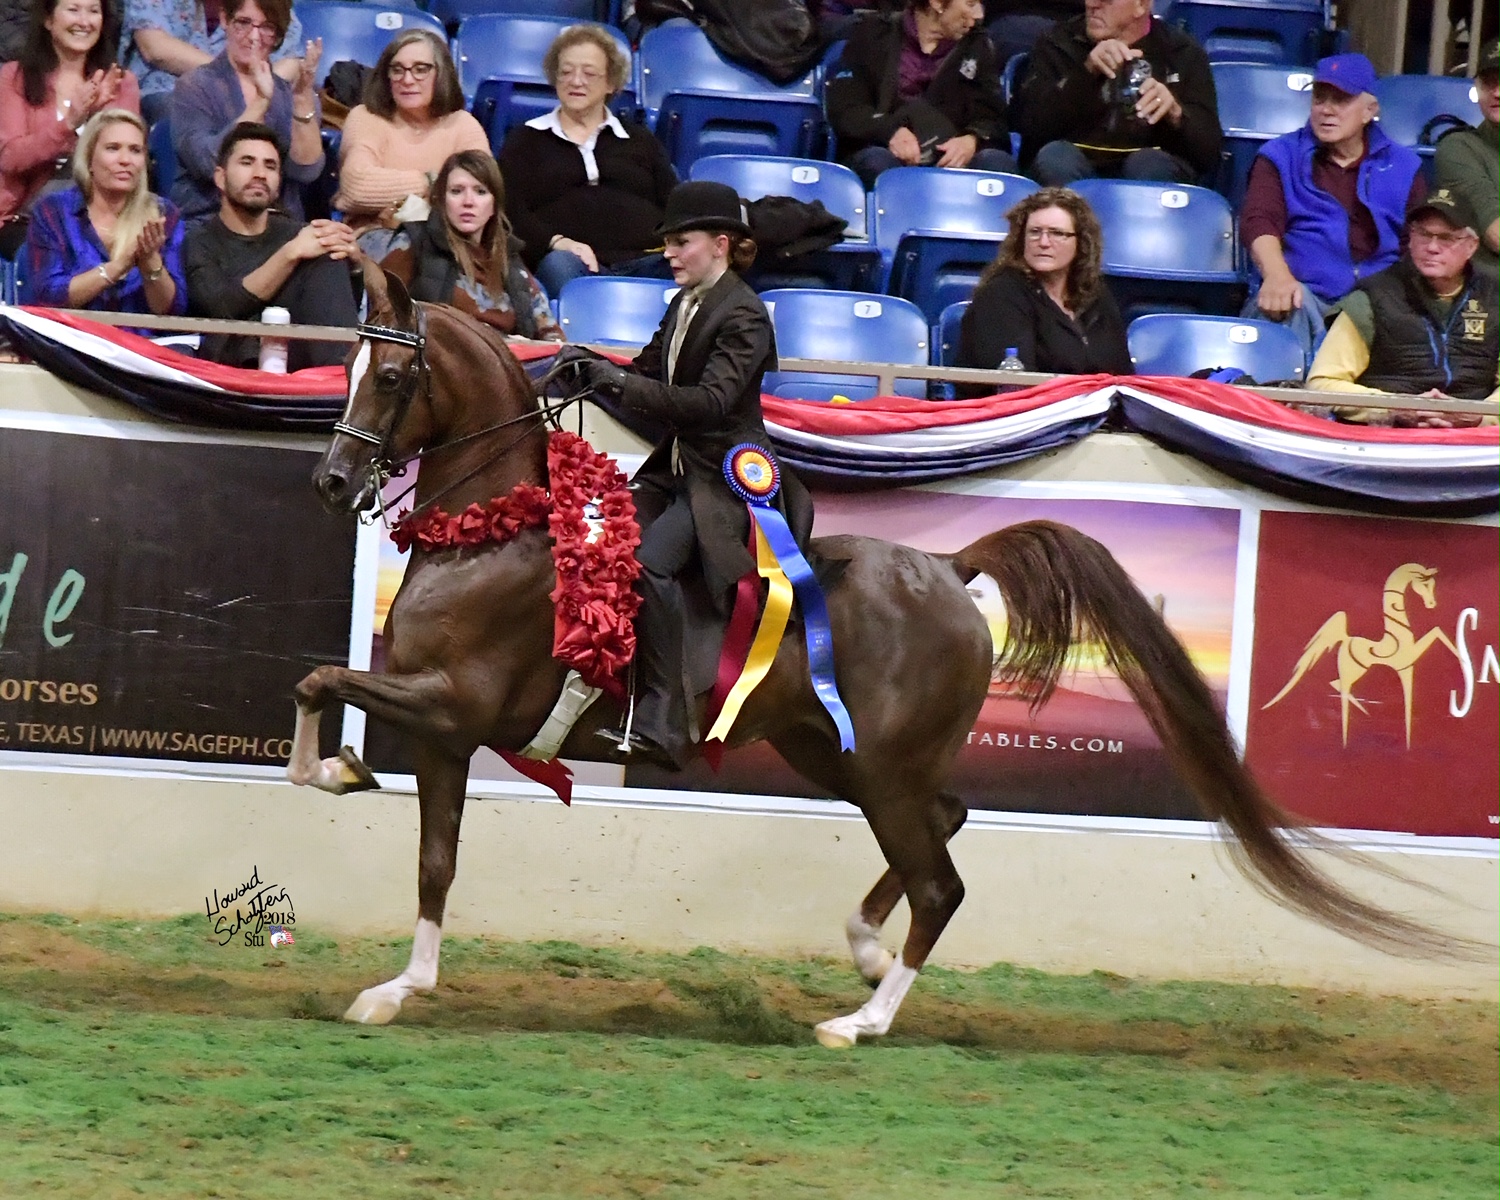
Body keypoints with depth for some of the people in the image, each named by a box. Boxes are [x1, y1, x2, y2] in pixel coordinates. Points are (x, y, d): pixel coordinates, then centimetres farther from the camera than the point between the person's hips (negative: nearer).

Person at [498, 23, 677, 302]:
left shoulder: (640, 141, 30)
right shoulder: (526, 140, 24)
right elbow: (510, 209, 8)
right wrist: (557, 242, -15)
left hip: (645, 261, 1)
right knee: (559, 264, -40)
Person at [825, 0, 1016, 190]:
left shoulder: (976, 46, 14)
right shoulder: (874, 36, 7)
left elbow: (992, 117, 4)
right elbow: (842, 108, -3)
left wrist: (972, 139, -22)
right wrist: (889, 131, -24)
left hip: (949, 159, 2)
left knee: (998, 162, -30)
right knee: (878, 162, -37)